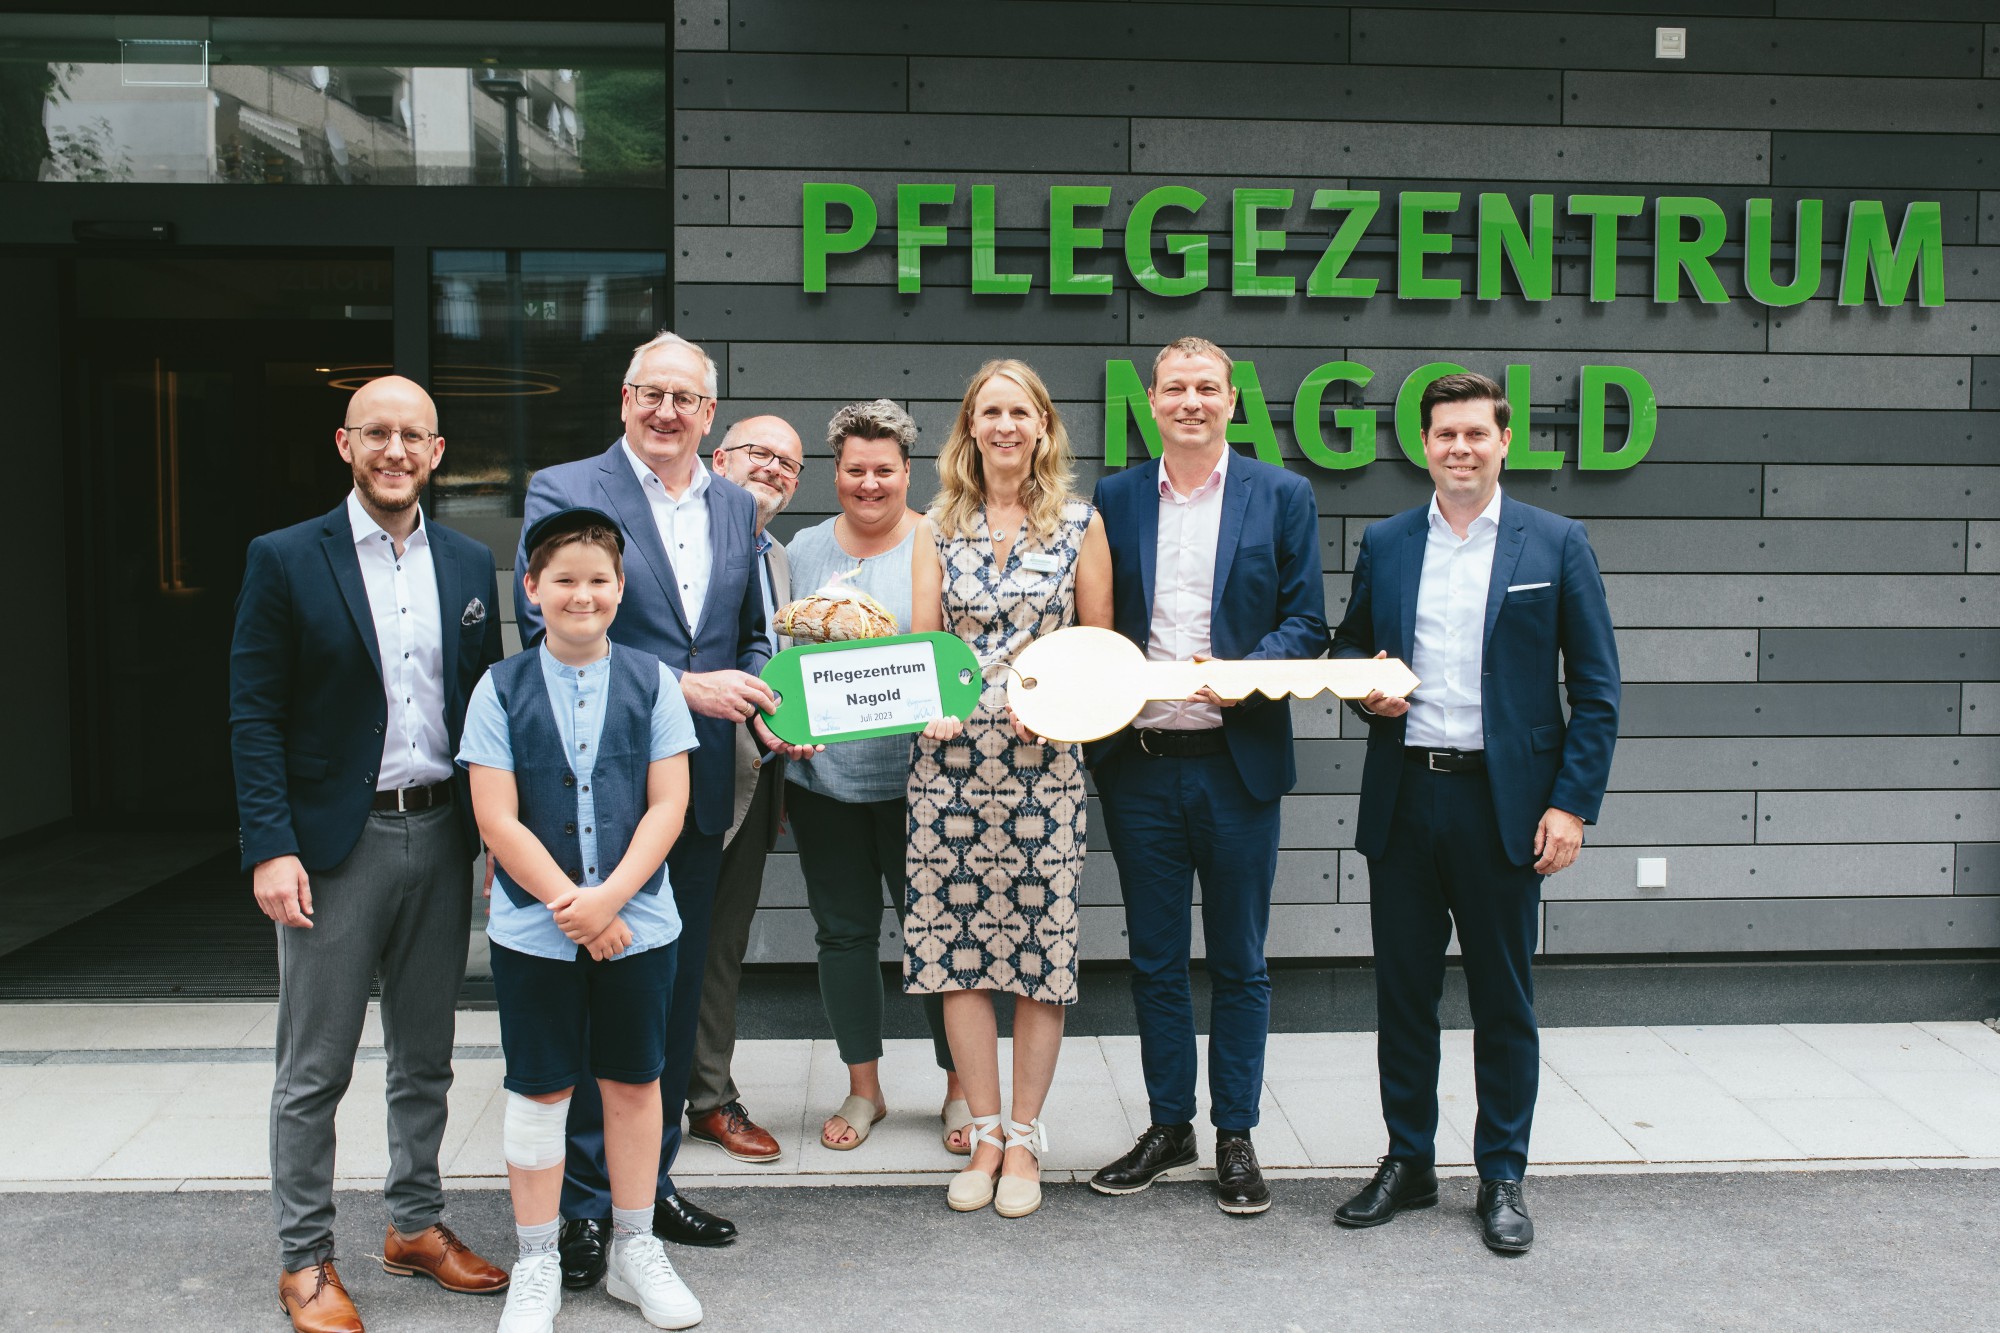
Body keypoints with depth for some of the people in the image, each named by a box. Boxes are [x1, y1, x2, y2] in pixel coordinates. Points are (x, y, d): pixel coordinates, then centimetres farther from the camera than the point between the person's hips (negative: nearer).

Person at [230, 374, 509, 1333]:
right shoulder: (286, 561, -4)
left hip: (442, 837, 4)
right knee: (313, 1070, 5)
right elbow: (254, 714, -7)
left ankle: (415, 1224, 31)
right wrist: (270, 848, -14)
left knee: (425, 1056, 15)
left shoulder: (470, 565, 7)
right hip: (335, 842, -4)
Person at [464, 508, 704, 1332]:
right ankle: (537, 1264, 23)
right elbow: (497, 818, -7)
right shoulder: (501, 689, -2)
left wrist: (609, 897, -15)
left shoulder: (650, 681, 0)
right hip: (532, 929, -1)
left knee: (634, 1083, 11)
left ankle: (635, 1249, 27)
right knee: (540, 1090, 8)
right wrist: (570, 905, -14)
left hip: (637, 923, 1)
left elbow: (667, 806, -4)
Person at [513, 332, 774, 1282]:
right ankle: (584, 1202, 17)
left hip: (696, 787, 6)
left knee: (675, 994, 14)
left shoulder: (736, 507, 12)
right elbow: (550, 633, -15)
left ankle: (649, 1183, 28)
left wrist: (770, 708, -5)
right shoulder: (562, 491, -6)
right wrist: (683, 686, -22)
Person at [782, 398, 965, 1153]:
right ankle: (863, 1090, 24)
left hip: (915, 773, -3)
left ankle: (961, 1086, 19)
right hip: (821, 774, 4)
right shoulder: (803, 550, 9)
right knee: (843, 929, 10)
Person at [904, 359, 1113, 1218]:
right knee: (956, 947, 3)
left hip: (1045, 757, -1)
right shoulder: (940, 526, 10)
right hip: (949, 756, 2)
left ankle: (1023, 1138, 14)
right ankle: (984, 1133, 16)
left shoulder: (1080, 525, 5)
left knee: (1039, 948, 1)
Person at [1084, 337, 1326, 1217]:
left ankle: (1235, 1136, 21)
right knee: (1154, 959, 11)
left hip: (1236, 762, -2)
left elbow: (1306, 623, 0)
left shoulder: (1282, 497, 3)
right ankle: (1168, 1126, 25)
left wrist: (1243, 675, -17)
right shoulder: (1114, 499, 8)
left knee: (1239, 962, 8)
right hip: (1137, 762, 2)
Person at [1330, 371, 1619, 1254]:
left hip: (1504, 802, -2)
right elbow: (1348, 646, 20)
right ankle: (1407, 1162, 25)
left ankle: (1502, 1177, 20)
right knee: (1402, 991, 10)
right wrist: (1364, 686, -4)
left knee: (1503, 998, 6)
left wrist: (1572, 803, -8)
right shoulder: (1383, 544, 9)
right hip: (1403, 798, 3)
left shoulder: (1555, 544, 1)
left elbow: (1595, 690, -1)